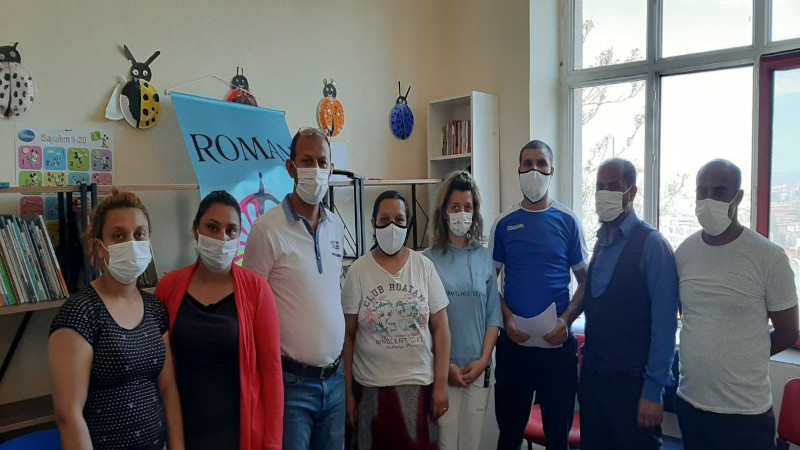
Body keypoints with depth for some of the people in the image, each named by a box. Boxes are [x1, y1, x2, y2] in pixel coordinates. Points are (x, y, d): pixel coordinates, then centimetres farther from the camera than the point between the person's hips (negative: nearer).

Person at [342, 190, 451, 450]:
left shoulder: (424, 267, -1)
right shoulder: (358, 271, -4)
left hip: (419, 383, 1)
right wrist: (348, 391, 0)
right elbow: (348, 336, 0)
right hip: (371, 386, -1)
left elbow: (440, 329, 1)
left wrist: (441, 383, -2)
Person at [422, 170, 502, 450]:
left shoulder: (485, 258, 3)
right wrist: (443, 365, -9)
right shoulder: (428, 260, -6)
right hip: (441, 369, -2)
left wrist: (483, 360, -5)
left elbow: (493, 315, 4)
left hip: (479, 368, 3)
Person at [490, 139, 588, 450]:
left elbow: (585, 281, 4)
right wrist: (507, 318, -9)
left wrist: (566, 321, -11)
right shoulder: (504, 223, 1)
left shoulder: (567, 221, 0)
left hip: (558, 343, 0)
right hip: (513, 342, 1)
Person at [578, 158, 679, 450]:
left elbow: (664, 325, -15)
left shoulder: (652, 245, -13)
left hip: (631, 381, -6)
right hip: (592, 376, 6)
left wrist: (653, 391, -14)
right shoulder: (600, 242, 6)